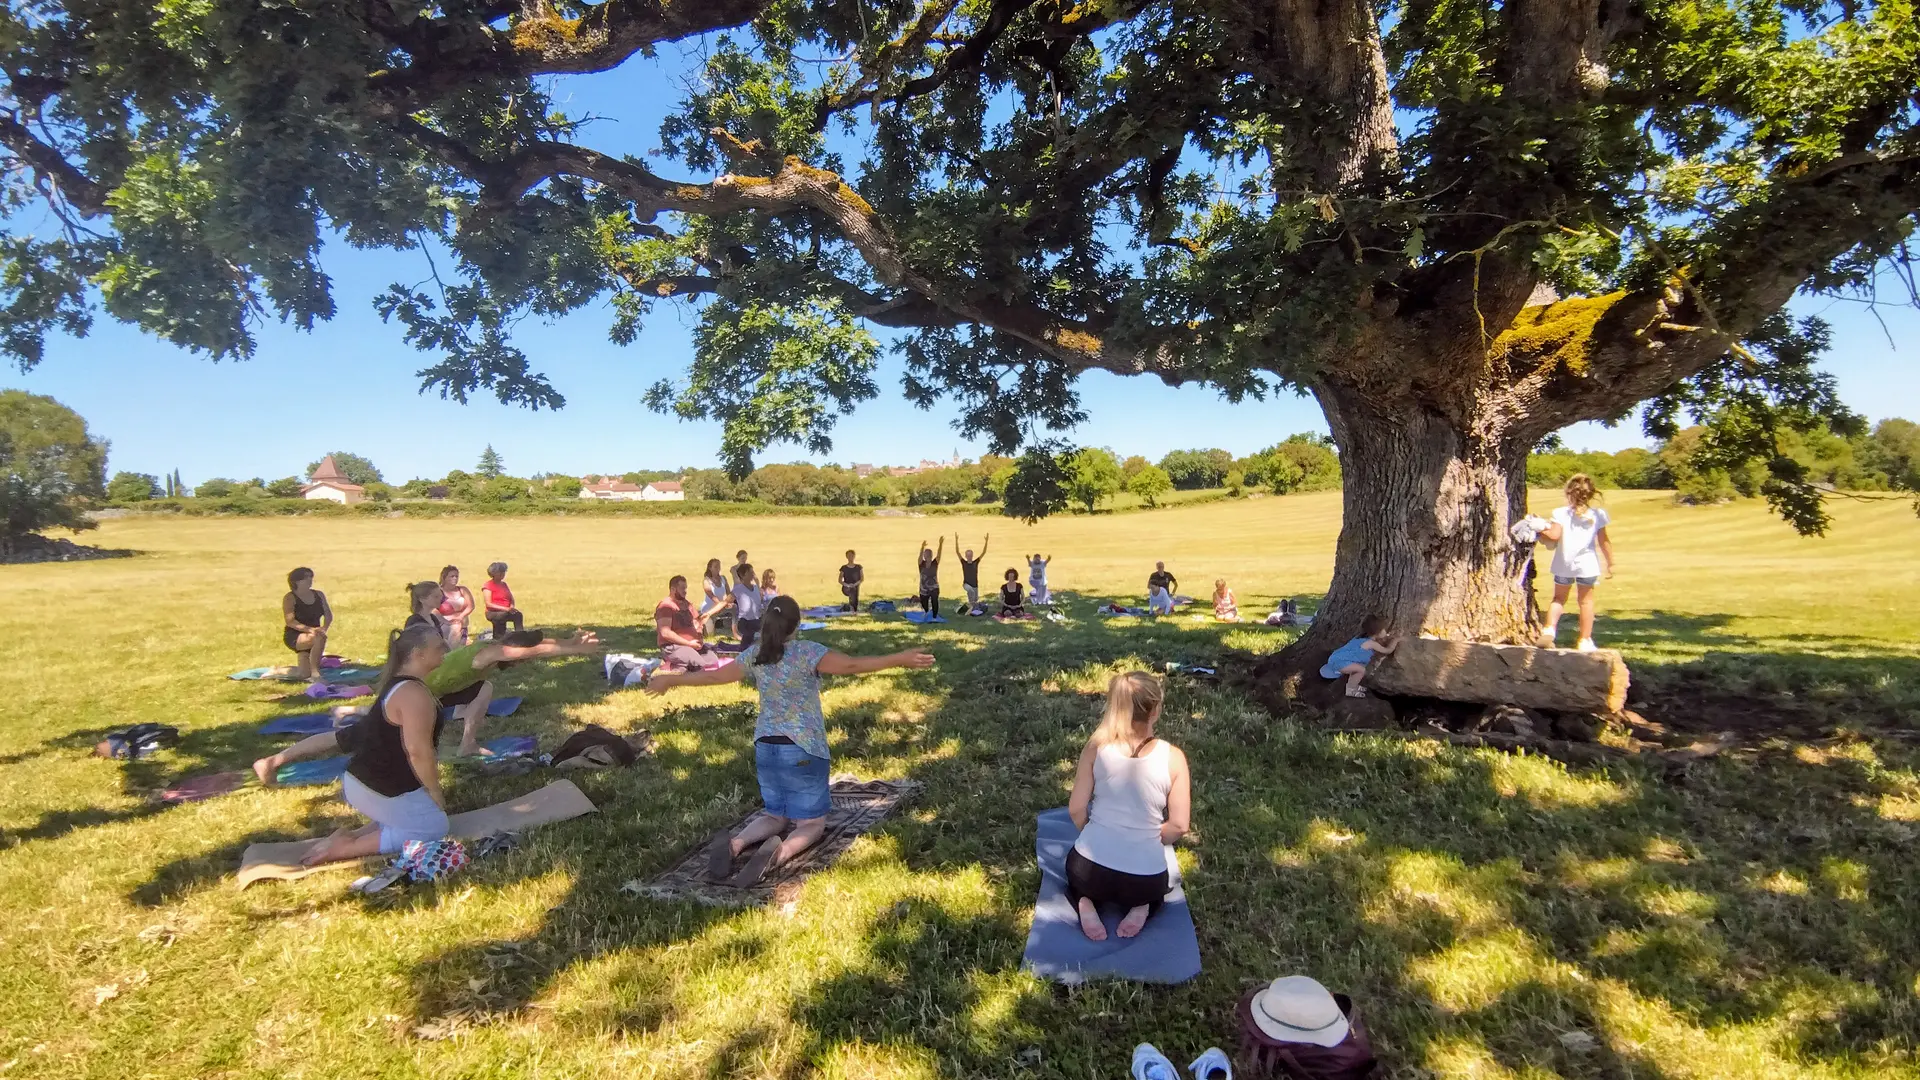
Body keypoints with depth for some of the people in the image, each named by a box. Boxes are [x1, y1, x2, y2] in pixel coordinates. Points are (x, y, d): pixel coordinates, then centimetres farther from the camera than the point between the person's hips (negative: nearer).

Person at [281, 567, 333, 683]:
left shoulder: (319, 595, 8)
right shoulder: (290, 598, -8)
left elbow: (328, 615, 5)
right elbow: (290, 621, -19)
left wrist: (324, 628, -16)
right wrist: (309, 629, -33)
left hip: (313, 635, 6)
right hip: (294, 637, -6)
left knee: (305, 675, 3)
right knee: (320, 638, -39)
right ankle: (315, 673, -30)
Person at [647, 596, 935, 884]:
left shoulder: (754, 654, 1)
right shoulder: (807, 652, -14)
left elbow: (713, 675, 10)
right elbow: (852, 665, -23)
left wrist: (670, 679, 27)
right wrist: (901, 659, -22)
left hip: (765, 748, 5)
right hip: (804, 749, -5)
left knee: (776, 813, 21)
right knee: (811, 821, 6)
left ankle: (735, 844, -7)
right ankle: (780, 852, -26)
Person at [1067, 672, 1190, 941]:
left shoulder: (1096, 748, -7)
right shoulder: (1173, 757, -9)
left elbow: (1076, 810, -3)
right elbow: (1179, 826, -6)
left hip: (1090, 869, 0)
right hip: (1144, 878, 1)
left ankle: (1085, 903, 6)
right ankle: (1142, 907, 6)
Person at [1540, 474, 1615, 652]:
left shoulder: (1561, 513, -8)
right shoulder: (1597, 515, -1)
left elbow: (1554, 535, -19)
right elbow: (1604, 541, 3)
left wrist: (1541, 531, -2)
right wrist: (1610, 563, 11)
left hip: (1564, 564, -1)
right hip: (1587, 564, 1)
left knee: (1559, 598, 14)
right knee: (1586, 601, 11)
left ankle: (1549, 629, -5)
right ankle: (1585, 640, 15)